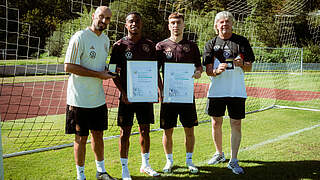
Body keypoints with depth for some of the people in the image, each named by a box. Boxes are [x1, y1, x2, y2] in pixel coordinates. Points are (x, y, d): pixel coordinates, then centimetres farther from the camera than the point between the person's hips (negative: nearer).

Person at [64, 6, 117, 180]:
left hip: (98, 98, 7)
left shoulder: (106, 40, 11)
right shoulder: (80, 37, -13)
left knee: (98, 134, 16)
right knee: (81, 138, 4)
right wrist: (99, 74, -19)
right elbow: (69, 67, -18)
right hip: (79, 99, -7)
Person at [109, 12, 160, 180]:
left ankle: (145, 164, 28)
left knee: (145, 130, 12)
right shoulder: (119, 45, -2)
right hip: (127, 95, -3)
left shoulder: (149, 45, 7)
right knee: (125, 131, 2)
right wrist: (123, 93, -12)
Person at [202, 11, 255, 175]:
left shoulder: (242, 41, 5)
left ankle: (233, 161, 9)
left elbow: (249, 67, 4)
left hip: (237, 91, -1)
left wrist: (241, 64, -17)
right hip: (216, 90, 1)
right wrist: (217, 70, -20)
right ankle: (219, 154, 30)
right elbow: (208, 70, 1)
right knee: (216, 123, 9)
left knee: (236, 124, -1)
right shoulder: (211, 44, 6)